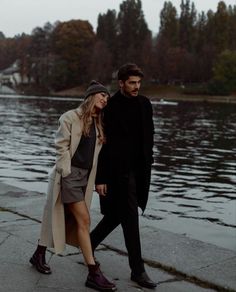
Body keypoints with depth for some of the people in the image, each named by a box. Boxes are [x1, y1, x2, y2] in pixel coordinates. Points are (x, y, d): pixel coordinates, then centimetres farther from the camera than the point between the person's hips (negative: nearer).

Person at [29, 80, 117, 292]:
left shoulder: (98, 125, 13)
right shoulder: (71, 117, -6)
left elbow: (95, 153, 12)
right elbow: (61, 146, -10)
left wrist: (97, 179, 4)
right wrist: (66, 173, -13)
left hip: (86, 176, 7)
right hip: (69, 174, -7)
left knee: (64, 220, 14)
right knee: (84, 221, -11)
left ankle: (39, 255, 33)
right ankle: (94, 274, -8)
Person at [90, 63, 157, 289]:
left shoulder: (144, 104, 7)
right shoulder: (110, 108, -12)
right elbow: (101, 144, -12)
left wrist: (147, 163, 13)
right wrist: (100, 179, -13)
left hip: (140, 169, 7)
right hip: (120, 170, -6)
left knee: (117, 213, 17)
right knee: (130, 218, -2)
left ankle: (89, 243, 39)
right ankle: (137, 270, 8)